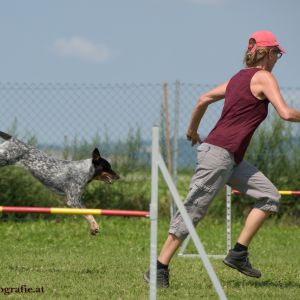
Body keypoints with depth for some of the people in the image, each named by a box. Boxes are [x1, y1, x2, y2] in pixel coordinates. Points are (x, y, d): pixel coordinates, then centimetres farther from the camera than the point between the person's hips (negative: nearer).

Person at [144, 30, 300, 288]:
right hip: (219, 153, -10)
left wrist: (193, 130, 35)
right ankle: (159, 269, -5)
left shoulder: (239, 77, 18)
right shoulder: (263, 77, -7)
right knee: (193, 210, -7)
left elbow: (203, 100, 23)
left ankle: (239, 254, 5)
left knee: (270, 196, 7)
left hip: (232, 159, 10)